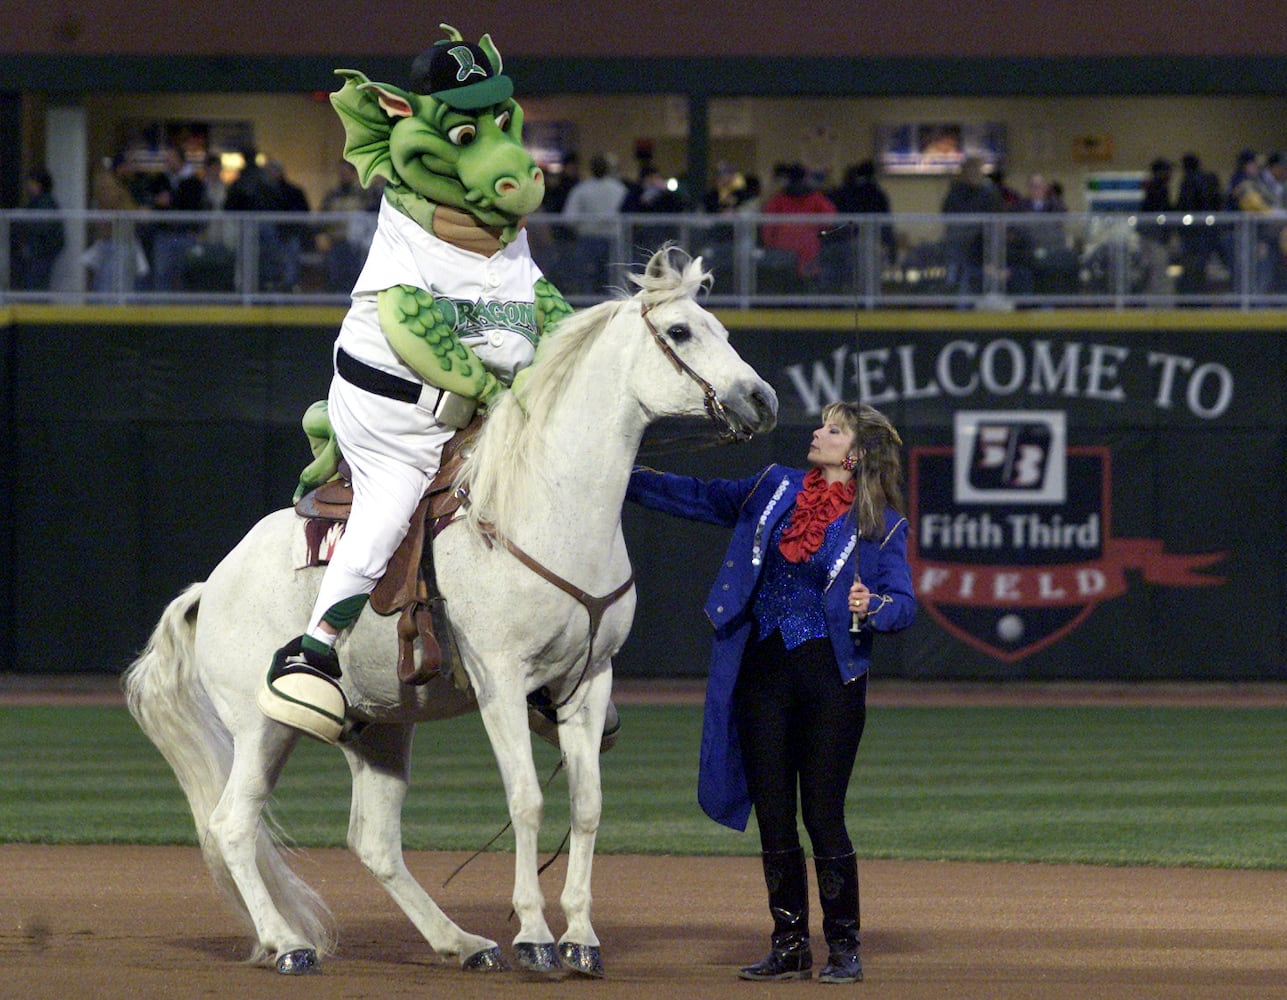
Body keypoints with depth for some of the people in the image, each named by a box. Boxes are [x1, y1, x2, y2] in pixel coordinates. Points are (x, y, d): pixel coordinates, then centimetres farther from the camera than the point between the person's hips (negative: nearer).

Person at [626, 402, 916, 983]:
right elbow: (696, 498, 20)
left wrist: (872, 607, -29)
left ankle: (844, 947, 5)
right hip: (762, 673, 5)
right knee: (772, 816, 6)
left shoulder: (881, 526, -1)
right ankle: (790, 946, 14)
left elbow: (904, 604, -8)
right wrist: (621, 479, 19)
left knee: (822, 816, -7)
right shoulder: (774, 490, 11)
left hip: (830, 678, -4)